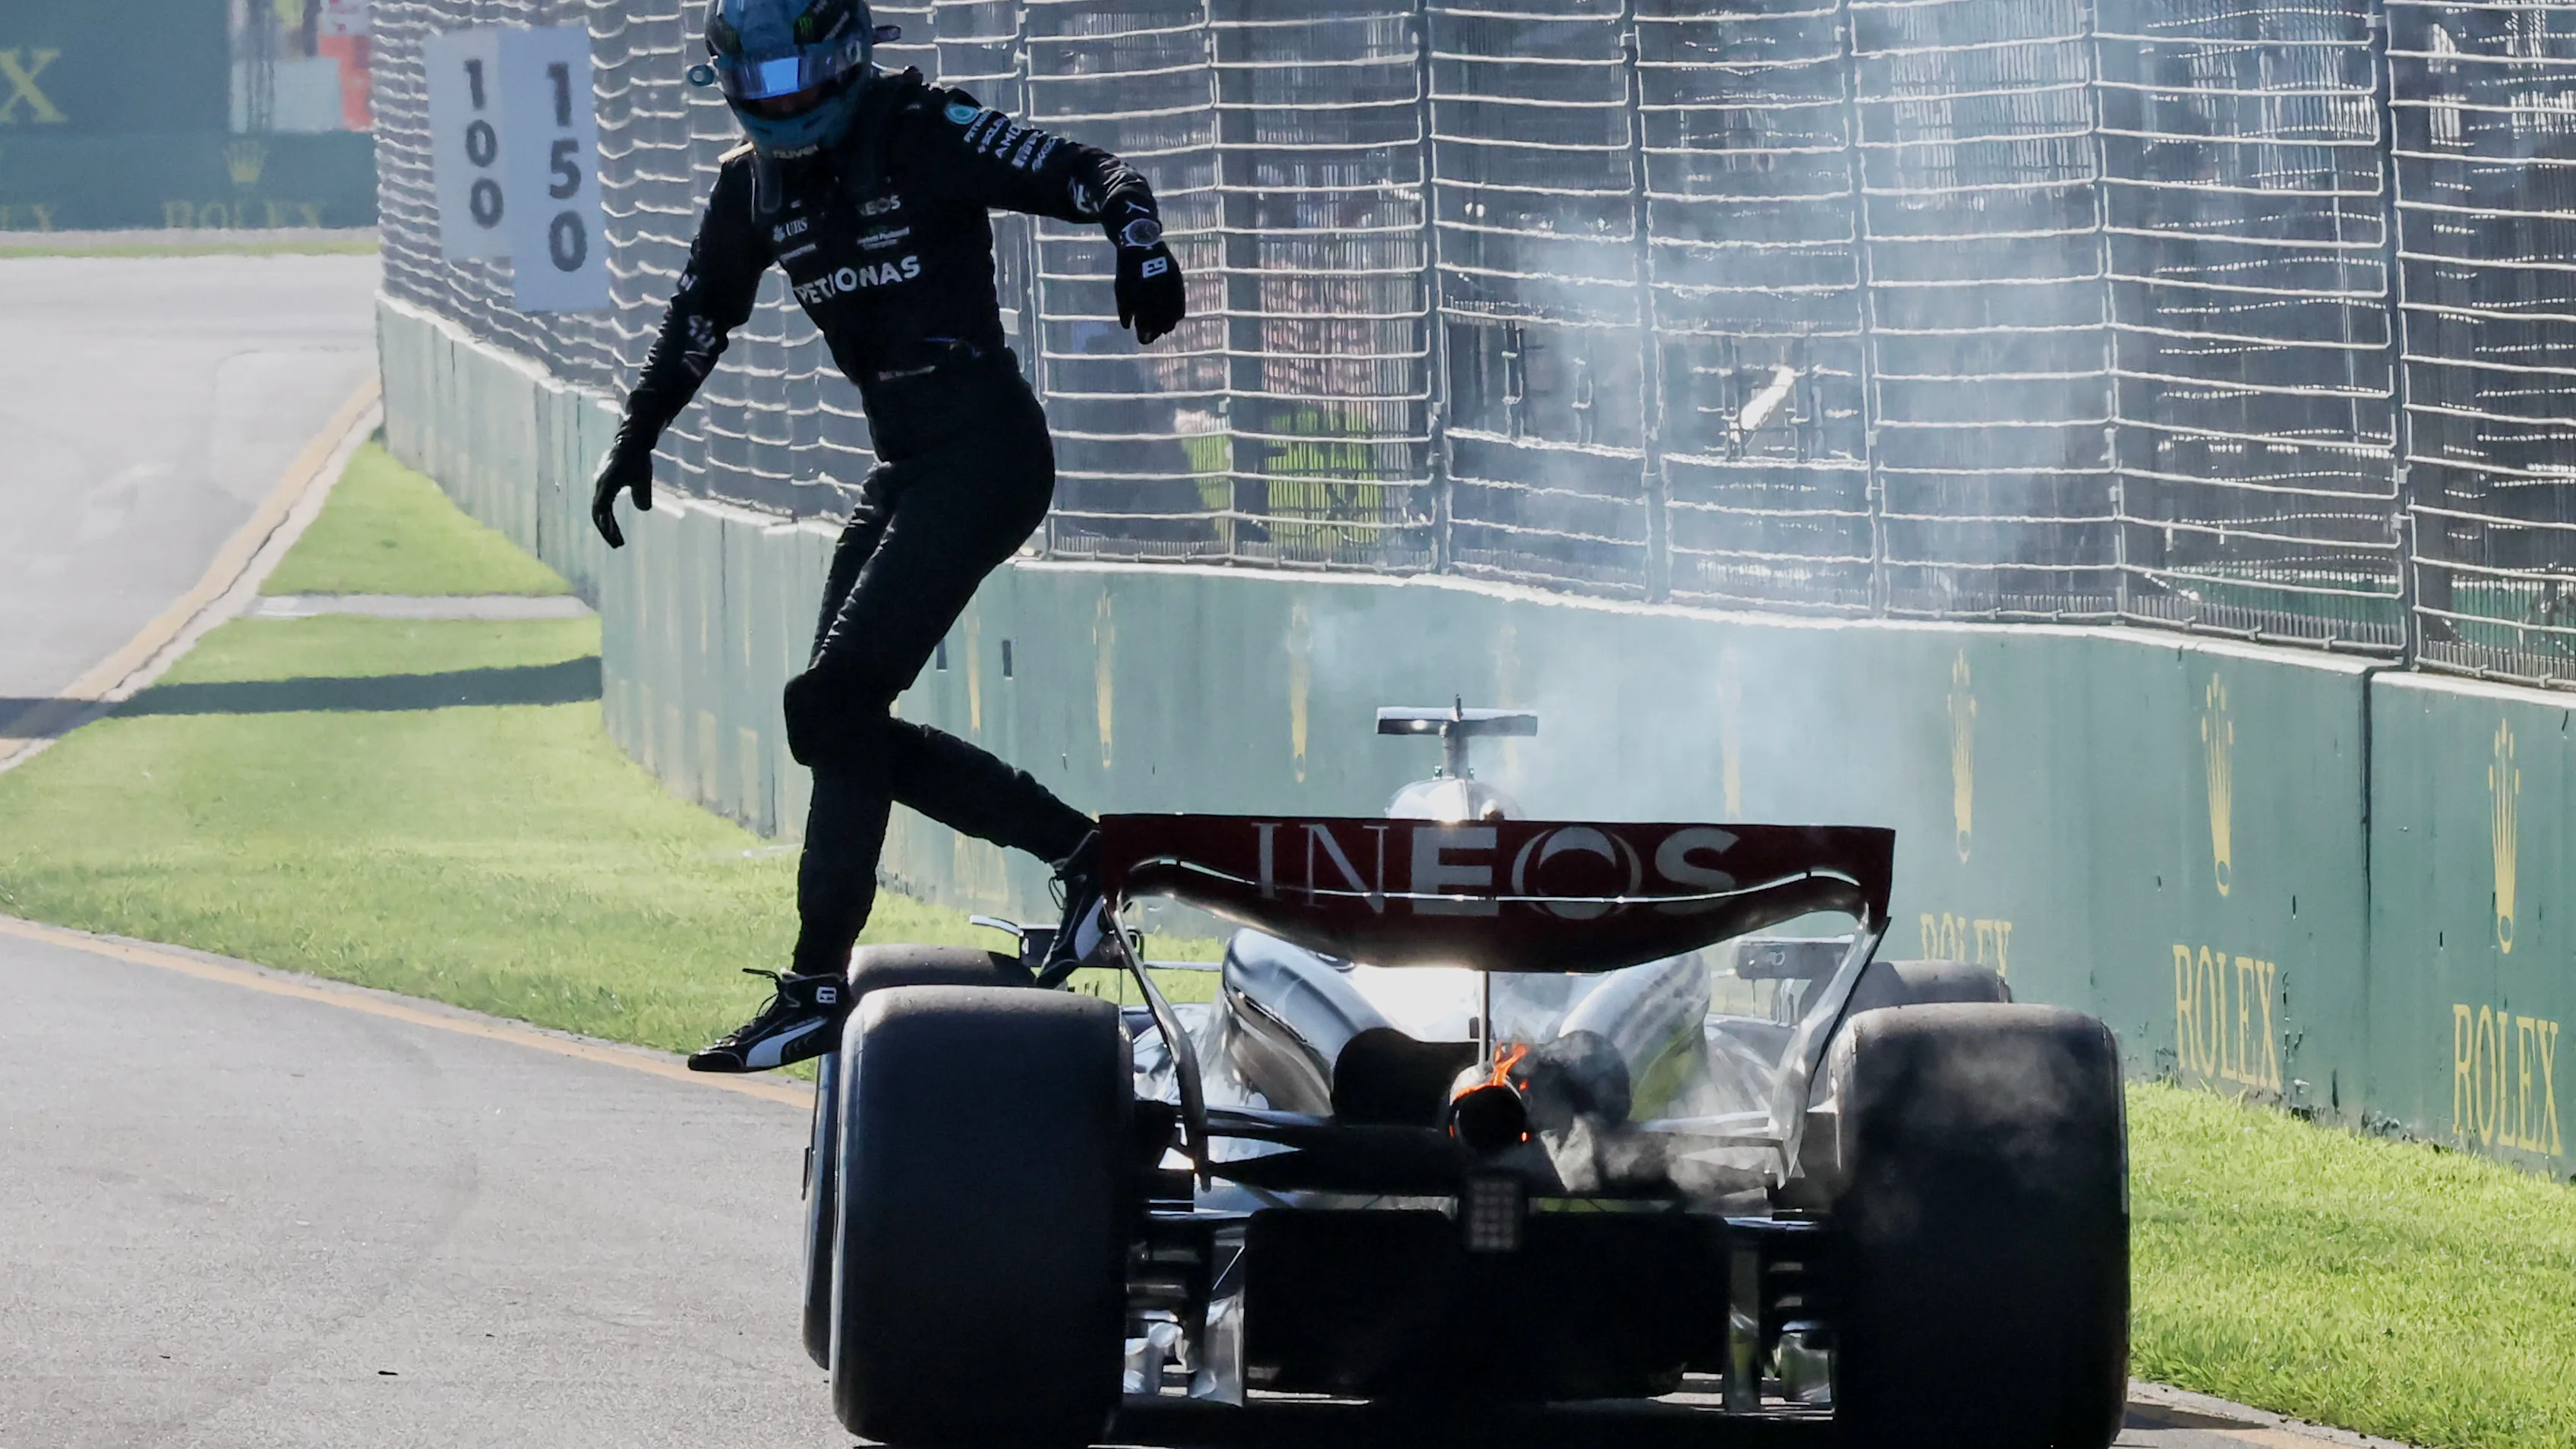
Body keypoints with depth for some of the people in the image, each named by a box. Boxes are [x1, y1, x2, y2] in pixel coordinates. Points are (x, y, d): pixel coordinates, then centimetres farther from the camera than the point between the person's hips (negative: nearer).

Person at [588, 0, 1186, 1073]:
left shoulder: (926, 137, -11)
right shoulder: (753, 188, 10)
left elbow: (1089, 177, -17)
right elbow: (699, 318, 24)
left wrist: (1140, 243, -36)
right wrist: (635, 440, 24)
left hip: (987, 456, -8)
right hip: (905, 467, 8)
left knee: (836, 704, -14)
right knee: (844, 720, 3)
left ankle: (819, 987, -8)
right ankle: (1080, 850, 13)